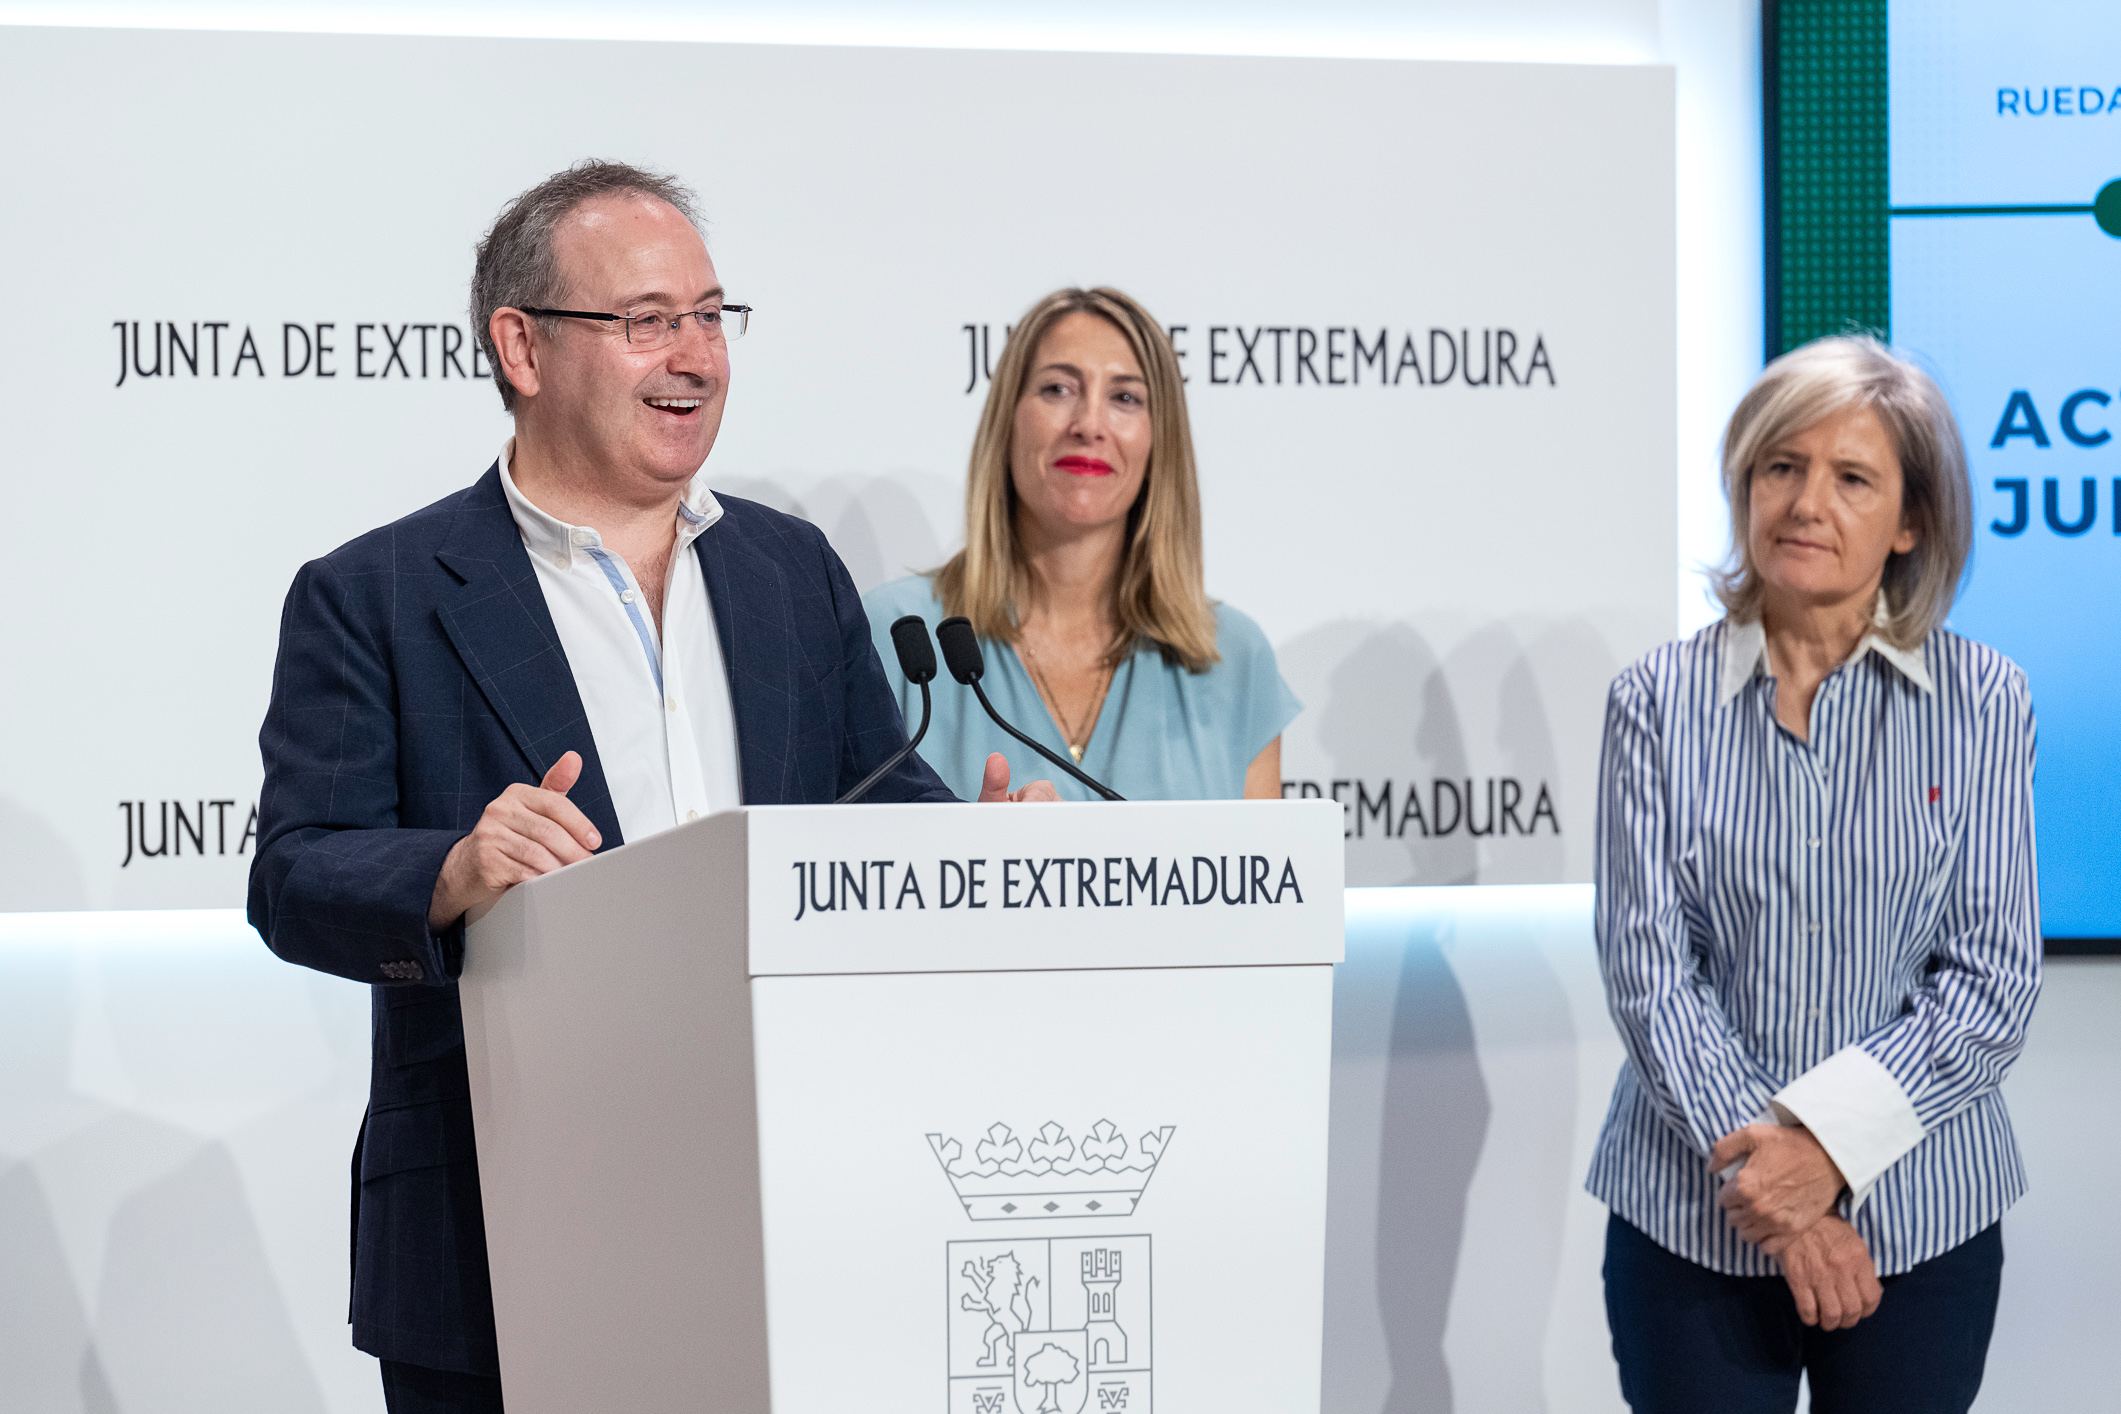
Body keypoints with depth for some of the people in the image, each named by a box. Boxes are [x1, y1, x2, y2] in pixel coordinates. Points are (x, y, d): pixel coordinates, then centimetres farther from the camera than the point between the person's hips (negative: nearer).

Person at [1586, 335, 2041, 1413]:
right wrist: (1762, 1175, -14)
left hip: (1920, 1216, 0)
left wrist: (1827, 1136, -16)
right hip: (1691, 1220, 0)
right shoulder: (1659, 700, 1)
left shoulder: (1980, 701, 0)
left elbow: (1993, 978, -4)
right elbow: (1647, 966, -5)